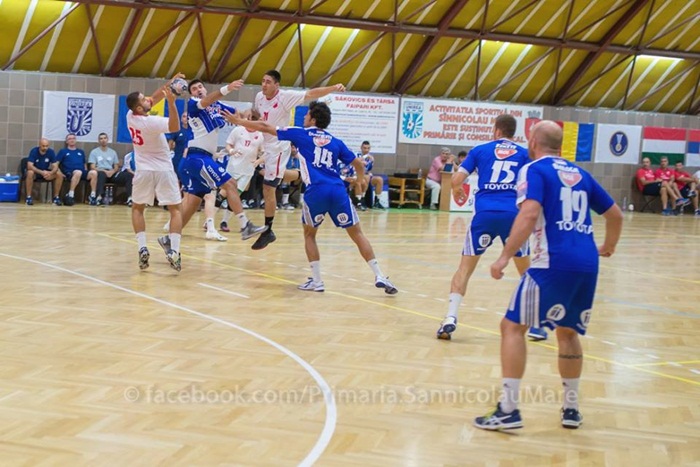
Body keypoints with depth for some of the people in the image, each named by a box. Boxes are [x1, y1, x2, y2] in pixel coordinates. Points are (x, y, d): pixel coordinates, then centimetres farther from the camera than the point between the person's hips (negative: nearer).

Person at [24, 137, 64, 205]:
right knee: (30, 173, -38)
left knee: (59, 174, -22)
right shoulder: (34, 151, -19)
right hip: (35, 172, -3)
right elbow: (29, 166, -28)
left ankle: (56, 197, -10)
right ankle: (28, 197, -27)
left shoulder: (51, 152, -11)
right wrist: (41, 172, -42)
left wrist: (50, 173, -37)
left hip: (46, 172, 3)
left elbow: (55, 166, -13)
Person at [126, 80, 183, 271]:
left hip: (144, 170, 5)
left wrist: (168, 84, 0)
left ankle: (142, 248, -1)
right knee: (175, 210, 5)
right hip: (163, 170, -5)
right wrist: (171, 102, -40)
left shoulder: (130, 116, -3)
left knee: (137, 208, 19)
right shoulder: (151, 122, -21)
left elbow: (154, 97, 7)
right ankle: (174, 251, -12)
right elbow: (174, 127, -32)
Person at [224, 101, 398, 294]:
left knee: (309, 234, 20)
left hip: (316, 191, -2)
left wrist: (238, 121, 30)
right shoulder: (335, 142, 19)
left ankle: (316, 281, 13)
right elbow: (358, 164, 22)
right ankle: (379, 276, 2)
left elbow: (265, 127, 18)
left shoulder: (300, 134, 13)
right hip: (338, 191, 2)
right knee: (357, 234, 10)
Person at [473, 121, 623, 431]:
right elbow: (615, 214, 26)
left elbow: (530, 213, -17)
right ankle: (571, 409, 26)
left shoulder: (534, 170, 1)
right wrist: (608, 246, 43)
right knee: (568, 331, 23)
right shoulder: (579, 173, 19)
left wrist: (505, 257, -17)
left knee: (512, 326, 2)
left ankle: (508, 410, -3)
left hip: (553, 263, -7)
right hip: (588, 264, 7)